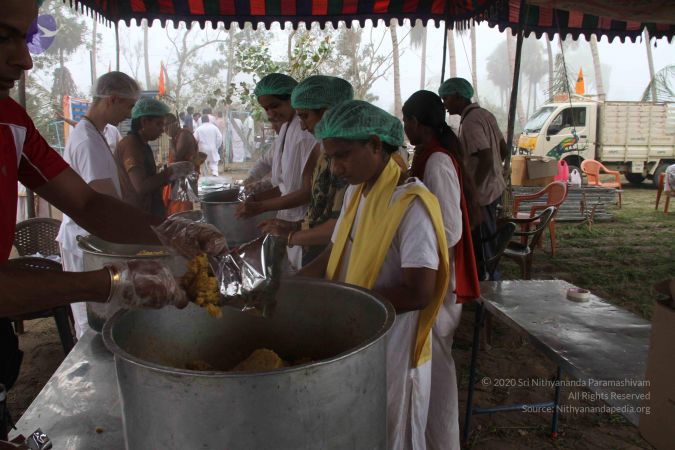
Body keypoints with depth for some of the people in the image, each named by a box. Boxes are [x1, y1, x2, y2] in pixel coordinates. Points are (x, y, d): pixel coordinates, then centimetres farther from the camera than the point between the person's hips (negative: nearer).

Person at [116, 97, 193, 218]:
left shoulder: (143, 146, 16)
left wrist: (173, 176, 6)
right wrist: (170, 171, -17)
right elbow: (141, 186, -26)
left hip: (148, 216, 10)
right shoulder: (130, 144, -14)